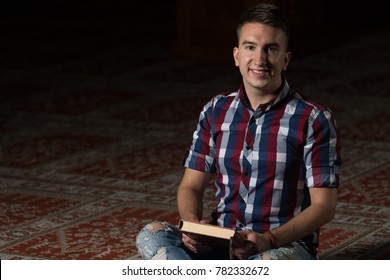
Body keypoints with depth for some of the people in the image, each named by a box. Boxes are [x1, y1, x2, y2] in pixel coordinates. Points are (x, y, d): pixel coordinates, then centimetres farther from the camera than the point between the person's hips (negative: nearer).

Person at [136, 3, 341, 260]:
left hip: (285, 246, -4)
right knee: (152, 236, -25)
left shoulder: (314, 120, -6)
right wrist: (193, 225, -15)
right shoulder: (216, 111, 9)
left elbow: (324, 205, -9)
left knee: (272, 263, -41)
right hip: (222, 243, 5)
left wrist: (268, 240, -25)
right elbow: (191, 185, 10)